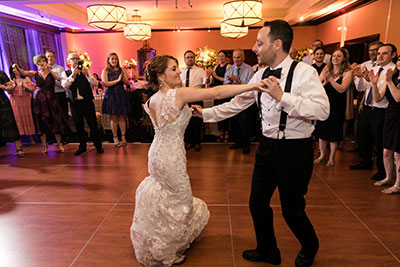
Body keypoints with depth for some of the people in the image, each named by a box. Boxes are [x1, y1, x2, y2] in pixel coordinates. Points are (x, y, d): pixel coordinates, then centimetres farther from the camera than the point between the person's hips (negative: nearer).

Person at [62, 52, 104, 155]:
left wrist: (87, 75, -21)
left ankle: (98, 146, 15)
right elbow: (64, 85, -11)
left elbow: (95, 84, -5)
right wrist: (72, 75, -24)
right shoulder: (66, 73, 7)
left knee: (93, 124, 1)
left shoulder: (85, 71, 8)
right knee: (79, 126, 9)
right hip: (74, 103, 1)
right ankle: (82, 147, 22)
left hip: (87, 101, -1)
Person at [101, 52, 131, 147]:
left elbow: (127, 82, 5)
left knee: (122, 117, 4)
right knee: (114, 118, 0)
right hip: (111, 96, -2)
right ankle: (115, 138, 10)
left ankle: (123, 137, 12)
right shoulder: (105, 71, 1)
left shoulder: (122, 70, 9)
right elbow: (105, 84, -10)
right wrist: (118, 80, -13)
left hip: (122, 95, 2)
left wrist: (122, 77, -15)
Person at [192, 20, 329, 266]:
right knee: (258, 204, 14)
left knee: (292, 210, 9)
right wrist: (205, 112, 7)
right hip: (267, 147, 6)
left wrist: (282, 96, -28)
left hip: (295, 149, -6)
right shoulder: (260, 76, 6)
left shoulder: (304, 72, -13)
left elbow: (322, 110, -24)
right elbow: (236, 104, 11)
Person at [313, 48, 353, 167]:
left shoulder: (348, 72, -5)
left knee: (334, 131, 5)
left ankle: (332, 157, 21)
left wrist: (330, 78, -21)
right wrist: (324, 82, -20)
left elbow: (341, 89, -17)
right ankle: (322, 154, 26)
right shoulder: (326, 69, 4)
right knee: (322, 130, 8)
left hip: (337, 105, -3)